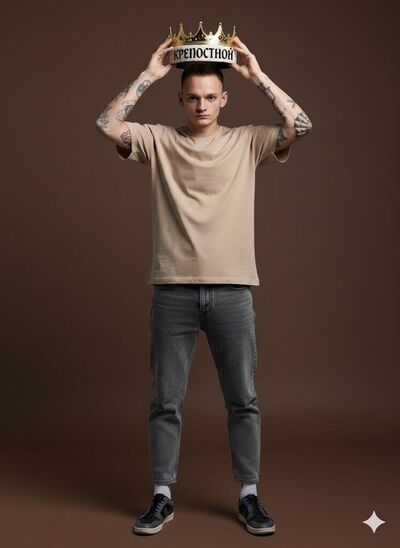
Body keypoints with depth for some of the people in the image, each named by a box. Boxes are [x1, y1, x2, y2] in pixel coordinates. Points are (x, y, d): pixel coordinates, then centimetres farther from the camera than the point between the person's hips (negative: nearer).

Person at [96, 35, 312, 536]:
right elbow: (108, 125, -8)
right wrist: (149, 74, -6)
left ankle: (248, 496, 21)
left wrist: (257, 74, -6)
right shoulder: (158, 141, 6)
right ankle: (162, 496, 20)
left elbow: (299, 126, -8)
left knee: (243, 400, 7)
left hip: (232, 291, 0)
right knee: (165, 400, 7)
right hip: (172, 291, 0)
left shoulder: (247, 142, 6)